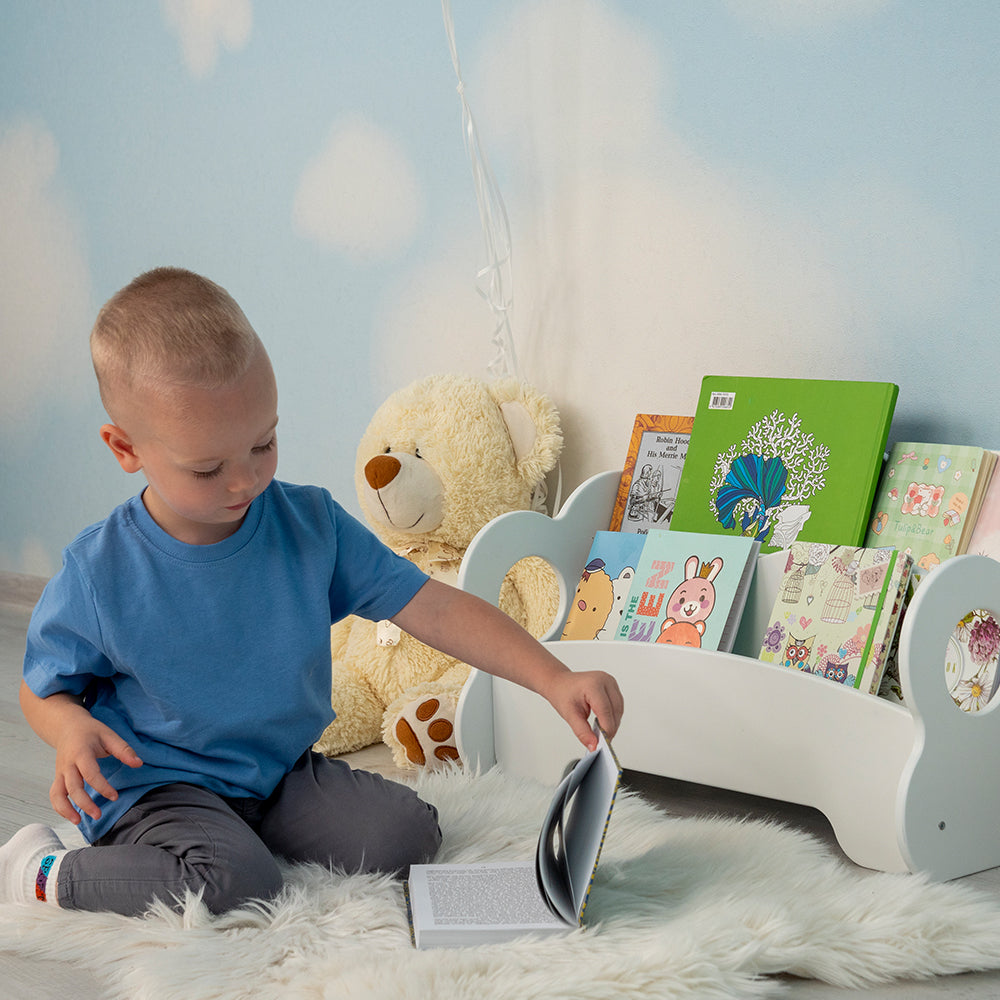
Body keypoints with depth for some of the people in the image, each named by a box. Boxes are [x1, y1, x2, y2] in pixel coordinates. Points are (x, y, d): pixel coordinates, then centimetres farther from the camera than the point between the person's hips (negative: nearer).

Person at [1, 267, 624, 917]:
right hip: (155, 783, -4)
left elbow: (434, 608, -8)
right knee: (234, 882, -31)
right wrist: (73, 729, -25)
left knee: (408, 833, -14)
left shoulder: (312, 526, -8)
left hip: (282, 771, 4)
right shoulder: (99, 574, -15)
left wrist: (555, 680, -17)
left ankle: (245, 831, 6)